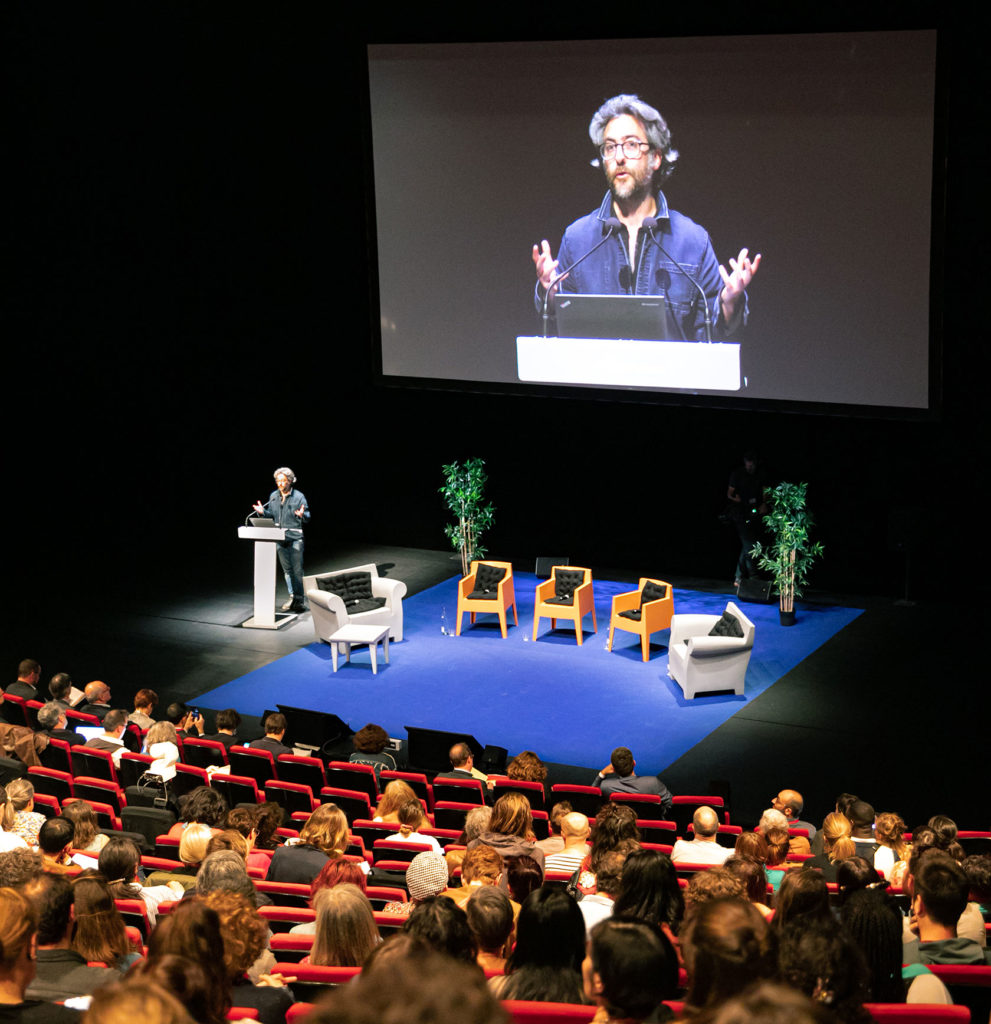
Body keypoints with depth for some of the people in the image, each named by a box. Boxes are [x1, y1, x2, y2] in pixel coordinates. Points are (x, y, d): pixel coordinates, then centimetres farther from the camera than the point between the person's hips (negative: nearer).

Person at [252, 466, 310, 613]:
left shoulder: (298, 496, -6)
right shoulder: (273, 496, 8)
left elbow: (307, 517, -7)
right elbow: (271, 514, 16)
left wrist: (302, 515, -29)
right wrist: (263, 512, -3)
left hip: (295, 537, -5)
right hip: (279, 538, 5)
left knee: (297, 570, -5)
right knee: (287, 569, 11)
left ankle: (300, 599, 0)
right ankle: (292, 597, 20)